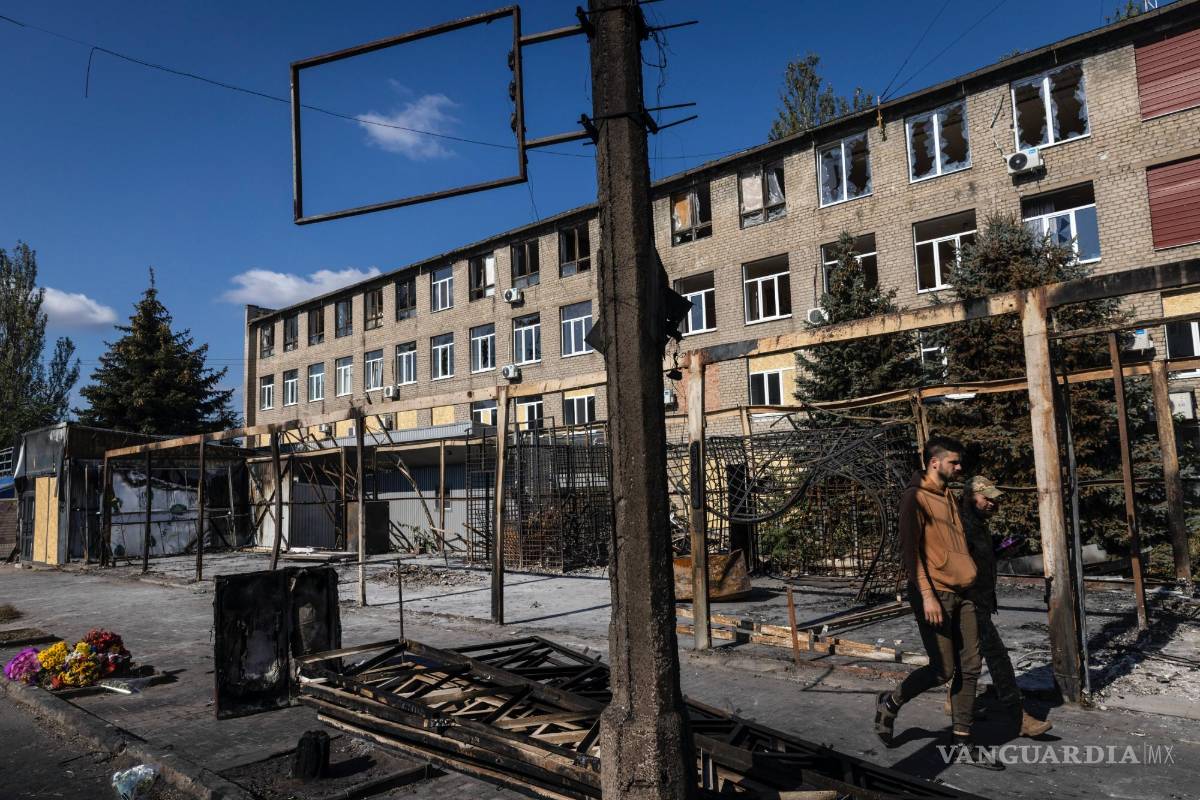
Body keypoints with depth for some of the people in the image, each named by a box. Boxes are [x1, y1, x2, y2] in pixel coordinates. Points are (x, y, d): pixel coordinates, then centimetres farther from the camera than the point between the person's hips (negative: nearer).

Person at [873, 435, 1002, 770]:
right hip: (935, 595, -8)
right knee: (943, 670, -5)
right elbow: (909, 550, -16)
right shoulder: (915, 497, -10)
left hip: (961, 594, 8)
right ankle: (890, 703, 17)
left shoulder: (949, 497, 17)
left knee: (969, 668, 5)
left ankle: (963, 744, 14)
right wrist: (927, 595, -22)